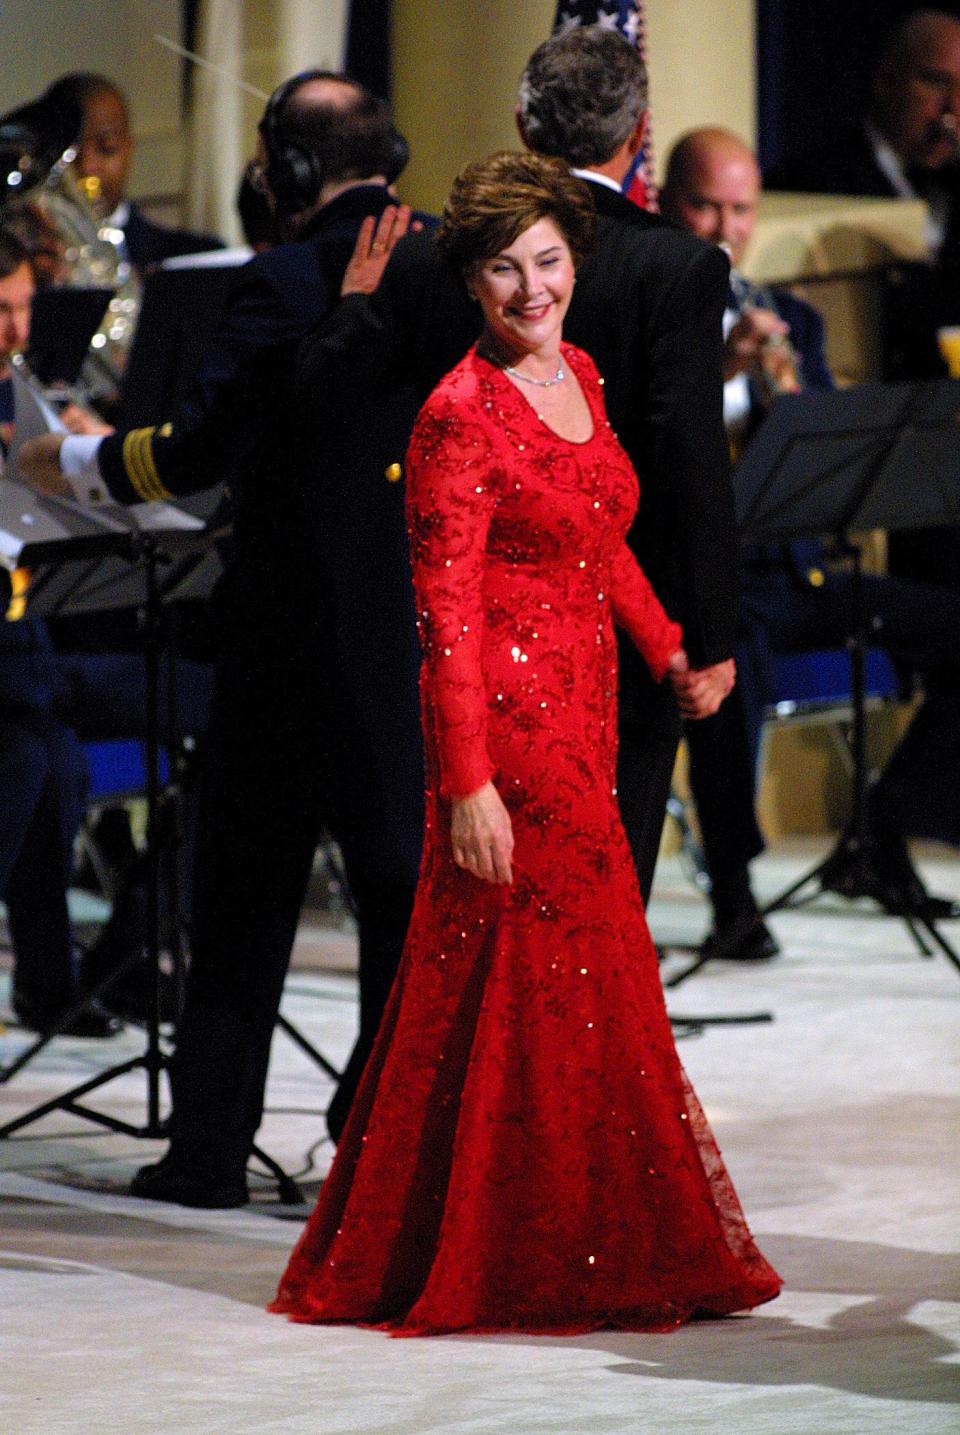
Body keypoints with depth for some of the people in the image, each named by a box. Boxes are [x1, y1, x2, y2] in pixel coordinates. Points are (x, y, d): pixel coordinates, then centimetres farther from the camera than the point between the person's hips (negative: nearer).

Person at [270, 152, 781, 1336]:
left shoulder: (579, 374, 10)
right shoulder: (460, 415, -15)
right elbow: (445, 613, -17)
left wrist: (668, 652, 17)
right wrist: (468, 784, -20)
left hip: (583, 707, 9)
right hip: (505, 716, -9)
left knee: (578, 963, 12)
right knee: (542, 975, -4)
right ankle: (539, 1265, 7)